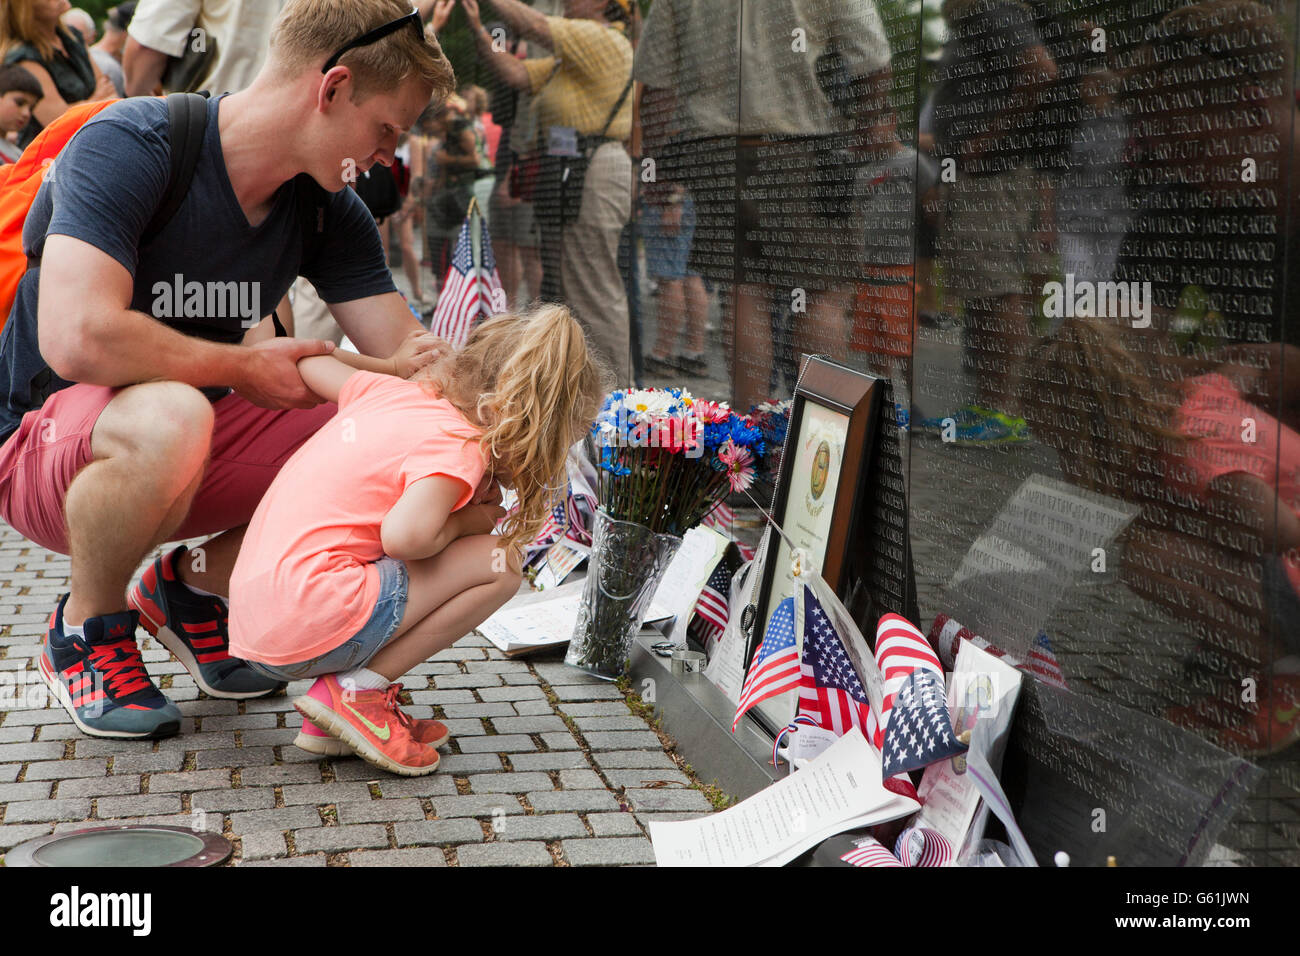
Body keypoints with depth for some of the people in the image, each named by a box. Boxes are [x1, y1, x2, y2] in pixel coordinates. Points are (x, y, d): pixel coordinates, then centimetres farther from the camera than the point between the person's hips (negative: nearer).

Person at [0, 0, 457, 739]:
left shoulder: (328, 210, -2)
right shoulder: (128, 146, -23)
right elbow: (78, 337, -35)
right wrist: (246, 365, -24)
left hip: (188, 453, 6)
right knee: (169, 418, -40)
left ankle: (194, 587, 9)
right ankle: (86, 631, -9)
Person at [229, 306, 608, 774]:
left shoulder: (392, 390, 13)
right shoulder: (460, 447, -10)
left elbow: (309, 362, 30)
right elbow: (404, 536, -26)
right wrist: (463, 522, -4)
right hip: (309, 625, -9)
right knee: (499, 561, -4)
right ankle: (359, 690, -3)